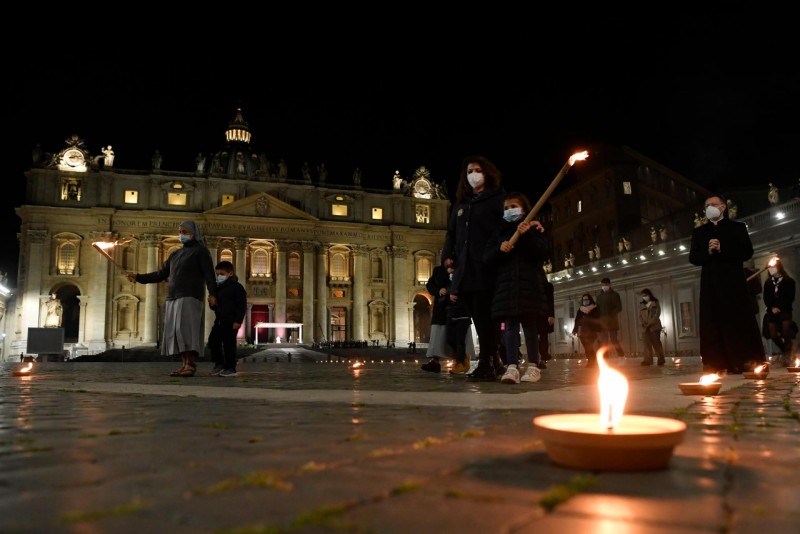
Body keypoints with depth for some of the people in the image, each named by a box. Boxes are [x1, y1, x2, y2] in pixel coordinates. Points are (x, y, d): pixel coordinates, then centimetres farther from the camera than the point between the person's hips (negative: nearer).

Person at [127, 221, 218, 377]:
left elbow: (209, 273, -8)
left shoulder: (200, 250, 5)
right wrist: (139, 277, 17)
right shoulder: (176, 254, 25)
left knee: (186, 329, -17)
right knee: (175, 332, -1)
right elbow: (160, 274, 26)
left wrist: (212, 293, -21)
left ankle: (190, 364, -20)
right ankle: (185, 365, -1)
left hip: (190, 298, -7)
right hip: (173, 299, 7)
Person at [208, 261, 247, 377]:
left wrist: (238, 321, -19)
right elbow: (215, 306, 24)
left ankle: (231, 367, 4)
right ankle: (219, 363, 18)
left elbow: (242, 305, -14)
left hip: (231, 321, -8)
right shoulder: (218, 288, 17)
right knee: (213, 341, 5)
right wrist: (211, 302, 0)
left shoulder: (236, 287, -9)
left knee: (229, 344, -5)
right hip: (219, 320, 8)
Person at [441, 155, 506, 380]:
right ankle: (489, 365, 12)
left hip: (486, 268, -6)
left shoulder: (498, 199, 5)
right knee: (479, 319, 6)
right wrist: (448, 255, 12)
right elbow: (451, 233, 27)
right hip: (465, 270, 6)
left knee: (484, 318, -8)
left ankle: (486, 366, -3)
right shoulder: (460, 205, 24)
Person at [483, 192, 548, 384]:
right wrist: (499, 249, -12)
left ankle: (533, 366, 9)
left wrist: (527, 235, -15)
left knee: (529, 323, 1)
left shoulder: (533, 228, 9)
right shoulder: (499, 231, 16)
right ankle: (512, 367, -11)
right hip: (506, 283, 2)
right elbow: (487, 257, 8)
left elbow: (542, 253, -4)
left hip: (529, 282, -2)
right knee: (510, 324, -5)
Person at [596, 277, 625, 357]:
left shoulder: (614, 294, 1)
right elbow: (597, 308, 13)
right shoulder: (599, 295, 12)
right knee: (603, 341, 2)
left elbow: (619, 307, -7)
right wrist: (599, 318, -2)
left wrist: (610, 315, -18)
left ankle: (621, 357, 3)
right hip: (602, 322, 4)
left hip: (612, 321, -4)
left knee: (613, 340, -9)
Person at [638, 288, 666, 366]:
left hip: (654, 326, -4)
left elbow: (657, 314, -5)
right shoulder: (643, 305, 18)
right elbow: (640, 316, 10)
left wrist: (650, 323, -15)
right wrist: (643, 323, -9)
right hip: (644, 327, 4)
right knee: (647, 344, -3)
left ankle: (661, 360, -2)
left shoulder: (655, 303, 6)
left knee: (656, 343, -6)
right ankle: (648, 360, -4)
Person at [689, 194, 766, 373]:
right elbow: (693, 258, 8)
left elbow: (747, 252, -2)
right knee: (713, 324, -2)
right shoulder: (699, 231, 16)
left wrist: (722, 249, -13)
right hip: (711, 285, 2)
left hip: (733, 283, -2)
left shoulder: (737, 227, 10)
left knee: (739, 322, -2)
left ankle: (745, 362, 3)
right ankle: (717, 364, -2)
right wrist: (708, 251, -11)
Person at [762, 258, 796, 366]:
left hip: (784, 310, -3)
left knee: (786, 334, -15)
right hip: (771, 311, 3)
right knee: (773, 335, -3)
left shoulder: (789, 281, 3)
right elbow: (766, 298, 6)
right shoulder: (768, 282, 12)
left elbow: (790, 298, -4)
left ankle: (787, 354, 5)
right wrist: (772, 308, -11)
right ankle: (785, 351, 23)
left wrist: (780, 308, -15)